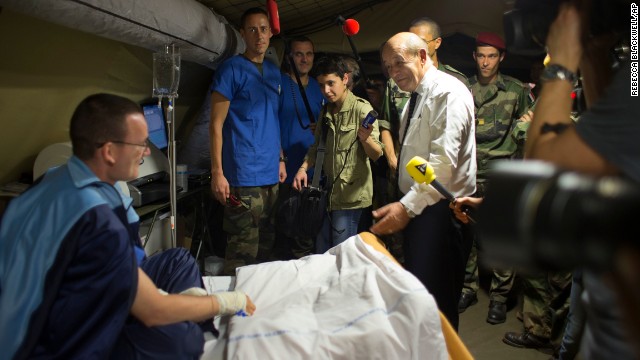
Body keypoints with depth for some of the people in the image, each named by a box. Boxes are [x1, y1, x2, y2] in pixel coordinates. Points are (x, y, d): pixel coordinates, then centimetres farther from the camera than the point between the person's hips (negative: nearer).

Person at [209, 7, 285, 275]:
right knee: (242, 252, -4)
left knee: (266, 247, 14)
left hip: (271, 175, 7)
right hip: (244, 176, -7)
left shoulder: (274, 72, 15)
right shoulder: (231, 69, -5)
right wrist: (217, 173, -14)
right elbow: (216, 125, -8)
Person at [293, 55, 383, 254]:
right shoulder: (326, 112, 11)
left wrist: (365, 138, -36)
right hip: (329, 194, 7)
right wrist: (303, 168, 0)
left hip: (352, 198, -7)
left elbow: (376, 154, -15)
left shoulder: (361, 109, -10)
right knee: (322, 254, 15)